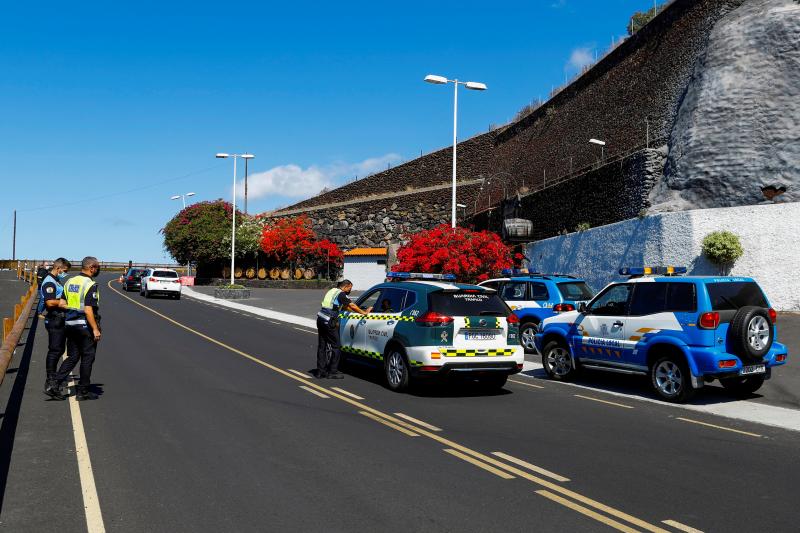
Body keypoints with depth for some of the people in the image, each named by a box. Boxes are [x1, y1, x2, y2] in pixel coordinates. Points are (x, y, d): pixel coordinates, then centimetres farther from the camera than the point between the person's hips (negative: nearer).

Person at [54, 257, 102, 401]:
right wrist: (95, 329, -18)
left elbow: (63, 303, 12)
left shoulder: (69, 282, 9)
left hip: (70, 324, 7)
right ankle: (82, 391, 10)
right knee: (87, 358, 4)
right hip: (85, 325, -7)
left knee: (72, 357, 16)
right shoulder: (90, 285, -15)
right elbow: (88, 310, -21)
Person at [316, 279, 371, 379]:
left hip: (320, 319, 10)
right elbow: (352, 305, -13)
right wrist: (364, 312, -5)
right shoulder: (341, 294, -8)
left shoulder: (332, 291, 21)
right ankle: (332, 372, 0)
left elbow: (344, 307, 26)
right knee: (336, 346, -2)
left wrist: (356, 310, 24)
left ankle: (321, 371, 16)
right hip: (329, 322, -10)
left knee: (321, 346, 12)